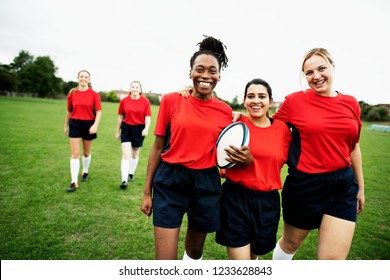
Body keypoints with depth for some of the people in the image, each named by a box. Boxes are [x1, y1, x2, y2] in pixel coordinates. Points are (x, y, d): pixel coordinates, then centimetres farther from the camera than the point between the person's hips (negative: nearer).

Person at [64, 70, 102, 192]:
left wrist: (95, 125, -21)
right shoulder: (72, 93, 2)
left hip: (88, 125, -1)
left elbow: (98, 111, -7)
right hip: (75, 124, 1)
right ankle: (74, 182, 1)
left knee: (86, 152, 15)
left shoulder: (94, 94, -4)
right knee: (74, 154, -3)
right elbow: (69, 111, 11)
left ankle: (85, 172, 41)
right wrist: (66, 126, 17)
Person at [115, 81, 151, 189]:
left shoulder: (145, 101, -4)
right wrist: (117, 131, 10)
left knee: (135, 154, 15)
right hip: (126, 128, 0)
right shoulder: (124, 101, -1)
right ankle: (124, 180, -5)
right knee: (125, 155, -7)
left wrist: (146, 128, -21)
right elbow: (120, 117, 6)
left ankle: (131, 173, 36)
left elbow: (147, 117, -4)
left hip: (139, 129, 0)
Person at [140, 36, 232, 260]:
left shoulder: (225, 111, -1)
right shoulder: (171, 100, -5)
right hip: (169, 182, -2)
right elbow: (158, 148, 0)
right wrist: (147, 191, 2)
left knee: (195, 251, 22)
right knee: (166, 260, 0)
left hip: (206, 185, 2)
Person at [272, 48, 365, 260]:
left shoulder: (350, 103, 3)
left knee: (334, 258, 3)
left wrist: (360, 186, 17)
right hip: (304, 184, -3)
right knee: (290, 244, 19)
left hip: (343, 186, 3)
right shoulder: (295, 101, -9)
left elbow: (353, 147, 12)